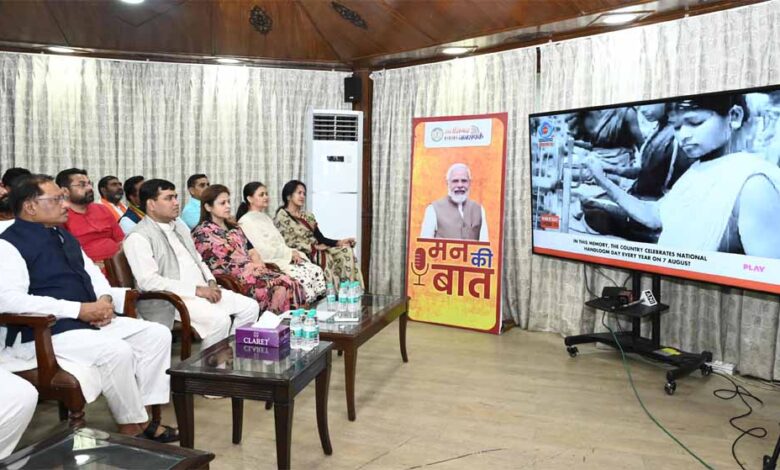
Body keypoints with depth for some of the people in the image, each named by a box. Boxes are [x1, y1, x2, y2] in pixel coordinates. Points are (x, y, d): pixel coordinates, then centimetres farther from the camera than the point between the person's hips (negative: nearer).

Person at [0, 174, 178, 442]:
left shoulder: (63, 235, 17)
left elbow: (91, 272, 23)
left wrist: (105, 299, -1)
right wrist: (79, 309, -22)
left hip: (92, 321, 9)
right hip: (47, 332, -9)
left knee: (158, 335, -2)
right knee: (117, 351, -30)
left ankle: (141, 412, 0)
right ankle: (132, 426, -10)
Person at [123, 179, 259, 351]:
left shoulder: (180, 226, 18)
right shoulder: (138, 237, -9)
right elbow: (148, 281, -19)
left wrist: (211, 282, 2)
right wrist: (196, 290, -21)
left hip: (203, 291, 9)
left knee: (250, 307, -4)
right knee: (219, 319, -29)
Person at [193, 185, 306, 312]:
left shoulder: (234, 228, 23)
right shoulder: (203, 232, -1)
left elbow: (251, 251, 18)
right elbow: (221, 261, -11)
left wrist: (258, 262, -5)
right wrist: (252, 266, -8)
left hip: (250, 271, 7)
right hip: (230, 279, -7)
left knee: (288, 283, -20)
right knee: (277, 288, -28)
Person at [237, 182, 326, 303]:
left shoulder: (266, 217, 22)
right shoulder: (246, 221, -7)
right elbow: (263, 250, -16)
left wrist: (293, 253, -3)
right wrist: (290, 253, -11)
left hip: (284, 258, 9)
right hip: (269, 263, -8)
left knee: (316, 270, -14)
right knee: (303, 276, -29)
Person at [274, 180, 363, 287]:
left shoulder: (308, 216, 20)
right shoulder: (282, 217, -2)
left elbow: (321, 239, 11)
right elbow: (288, 244, -12)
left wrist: (339, 242, -6)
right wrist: (314, 247, -15)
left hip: (317, 252, 6)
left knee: (346, 250, -19)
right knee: (327, 258, -33)